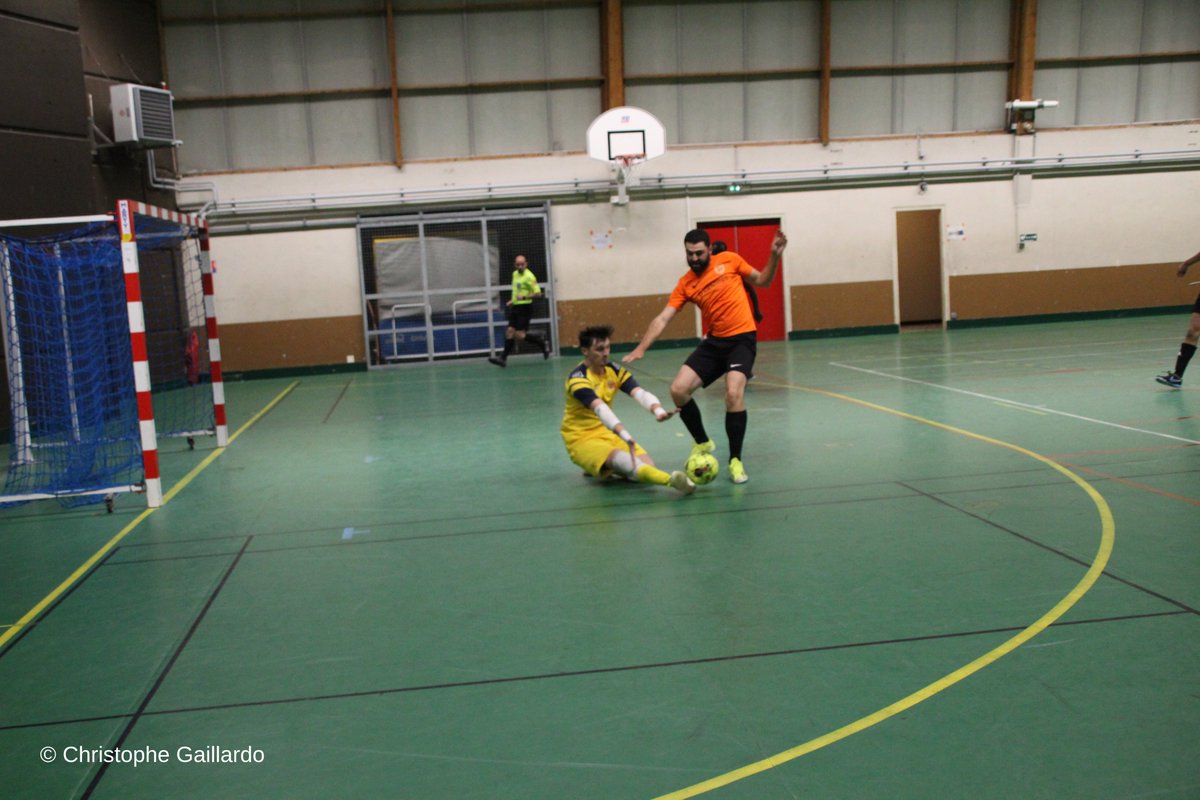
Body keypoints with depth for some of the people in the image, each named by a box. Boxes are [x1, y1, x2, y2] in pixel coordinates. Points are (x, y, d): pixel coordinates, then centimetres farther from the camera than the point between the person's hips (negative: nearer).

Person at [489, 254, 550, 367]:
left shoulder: (529, 276, -13)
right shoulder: (515, 274, 12)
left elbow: (538, 293, -17)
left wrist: (524, 297, -29)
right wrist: (512, 300, 16)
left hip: (525, 308, -7)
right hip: (515, 307, 7)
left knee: (519, 335, -9)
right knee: (510, 332, 1)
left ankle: (542, 343, 10)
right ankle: (503, 358, 1)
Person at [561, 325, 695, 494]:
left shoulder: (615, 371, -1)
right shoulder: (578, 378, -19)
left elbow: (639, 393, -19)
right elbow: (599, 408, -37)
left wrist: (657, 410, -41)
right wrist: (623, 433, -52)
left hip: (607, 433, 6)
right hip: (581, 439, -6)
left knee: (647, 463, -14)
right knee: (616, 457, -36)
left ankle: (605, 468, 12)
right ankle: (671, 479, -59)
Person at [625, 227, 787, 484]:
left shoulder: (729, 260, -1)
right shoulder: (685, 284, 2)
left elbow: (762, 281, 10)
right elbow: (662, 319, -2)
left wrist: (774, 256, -6)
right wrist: (641, 348, -12)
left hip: (742, 338, -4)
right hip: (714, 342, 4)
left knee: (734, 393, -25)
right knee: (678, 390, -7)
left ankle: (735, 460, -9)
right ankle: (702, 442, 18)